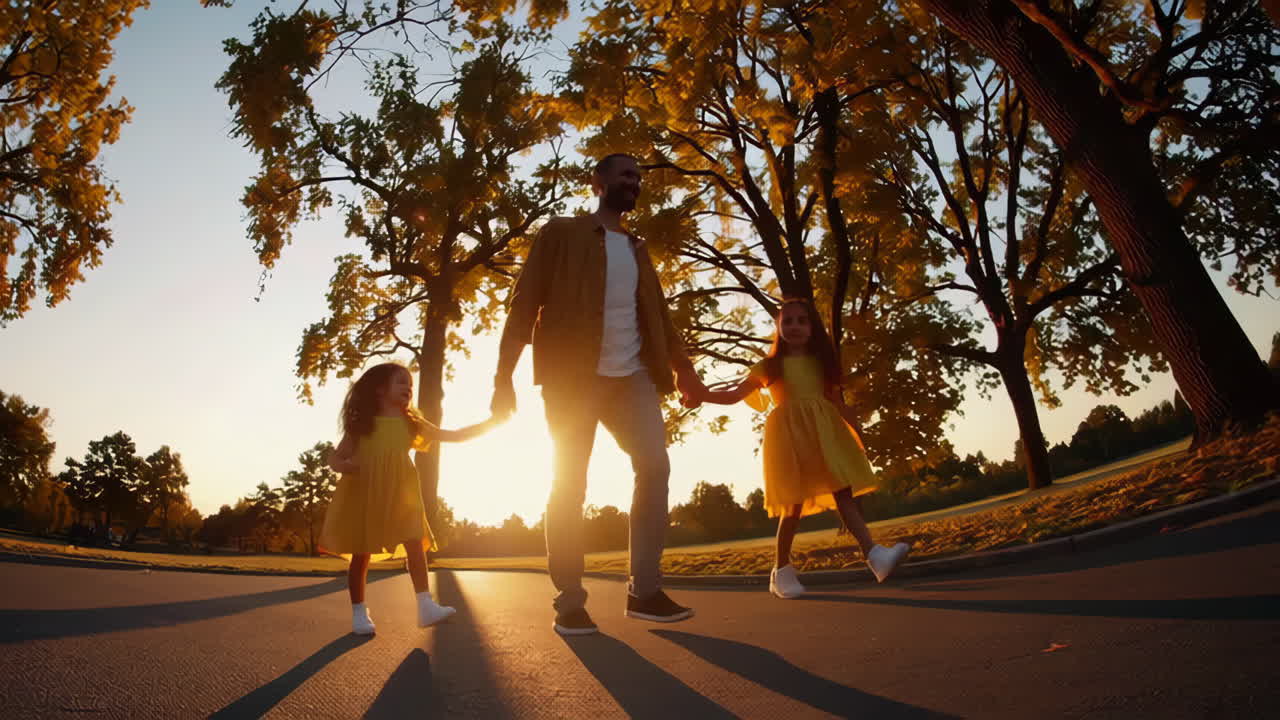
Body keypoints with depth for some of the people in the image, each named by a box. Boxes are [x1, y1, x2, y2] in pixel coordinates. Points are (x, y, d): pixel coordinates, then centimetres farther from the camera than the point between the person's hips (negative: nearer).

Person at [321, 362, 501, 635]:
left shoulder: (411, 424, 7)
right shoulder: (362, 424, 0)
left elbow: (454, 436, 6)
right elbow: (334, 458, 2)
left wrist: (491, 422, -1)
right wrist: (344, 465, -24)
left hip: (400, 496, 2)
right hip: (364, 496, -2)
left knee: (415, 545, -11)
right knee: (361, 554, 5)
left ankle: (426, 606, -13)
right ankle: (359, 613, 16)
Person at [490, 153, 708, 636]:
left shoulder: (637, 250, 23)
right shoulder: (562, 233, 7)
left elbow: (656, 313, 16)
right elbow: (525, 303, -2)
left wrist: (682, 364, -1)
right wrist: (504, 376, -12)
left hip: (631, 375, 5)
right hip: (572, 375, -5)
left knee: (655, 466, -7)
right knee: (570, 483, -4)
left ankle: (644, 591, 1)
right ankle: (569, 601, 4)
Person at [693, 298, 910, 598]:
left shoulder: (822, 361, 14)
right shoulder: (769, 366, 4)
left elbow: (835, 399, 17)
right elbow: (733, 395, 3)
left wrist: (856, 431, 14)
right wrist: (700, 394, -12)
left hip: (825, 431, 3)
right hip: (790, 435, -3)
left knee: (845, 492, -10)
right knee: (794, 504, -1)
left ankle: (874, 555, -19)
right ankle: (782, 569, 12)